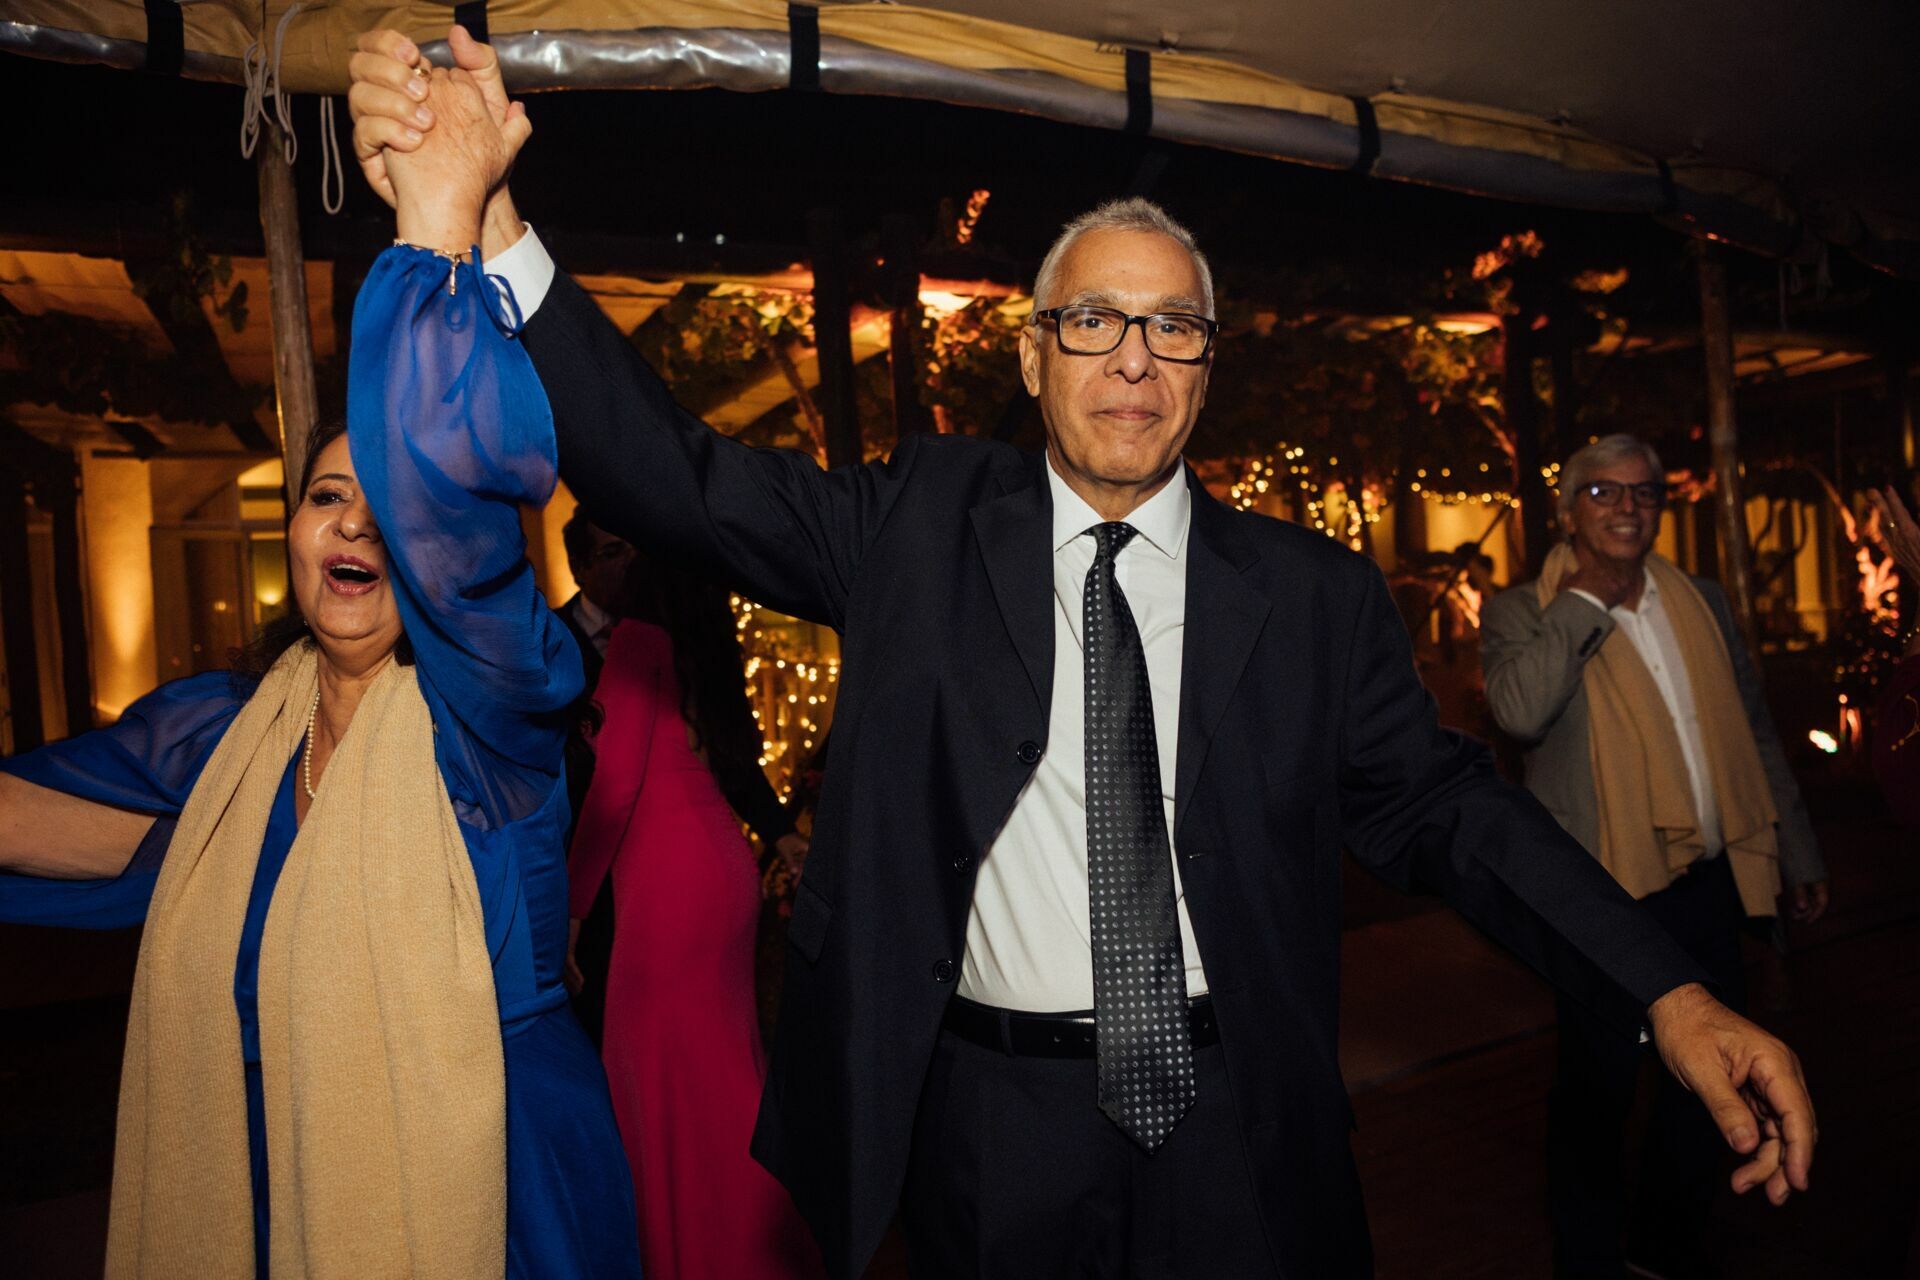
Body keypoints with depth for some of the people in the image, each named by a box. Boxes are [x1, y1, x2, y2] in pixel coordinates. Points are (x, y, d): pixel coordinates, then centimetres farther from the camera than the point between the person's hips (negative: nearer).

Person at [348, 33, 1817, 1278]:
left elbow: (1441, 803, 0)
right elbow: (682, 478, -11)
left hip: (1238, 1123, 1)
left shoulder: (1310, 593, -1)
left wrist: (1672, 995, -11)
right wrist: (484, 221, -21)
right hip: (992, 1119, 0)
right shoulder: (923, 524, -4)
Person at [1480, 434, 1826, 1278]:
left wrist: (1799, 855, 20)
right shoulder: (1524, 613, -5)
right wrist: (1586, 600, -17)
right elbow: (1520, 712, -26)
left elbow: (1755, 736, 18)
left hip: (1710, 886, 6)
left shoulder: (1702, 603, 12)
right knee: (1597, 1090, 6)